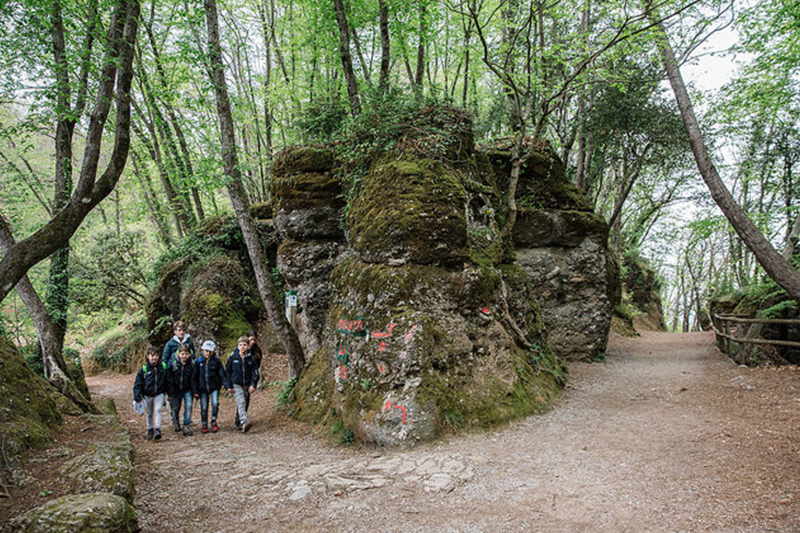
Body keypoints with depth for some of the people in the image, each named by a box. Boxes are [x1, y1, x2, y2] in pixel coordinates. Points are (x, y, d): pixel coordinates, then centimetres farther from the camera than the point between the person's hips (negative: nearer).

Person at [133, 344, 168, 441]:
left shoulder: (163, 367, -7)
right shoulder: (144, 369, -11)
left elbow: (167, 381, 6)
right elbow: (137, 383, -7)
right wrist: (137, 397, -14)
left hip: (159, 394, -1)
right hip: (147, 395, 1)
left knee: (158, 410, -15)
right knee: (149, 413, 14)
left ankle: (157, 430, -17)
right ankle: (150, 430, 31)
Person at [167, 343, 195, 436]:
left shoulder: (191, 364, -10)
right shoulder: (173, 364, -12)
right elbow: (169, 379, -5)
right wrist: (170, 393, -7)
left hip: (187, 390, 0)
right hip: (176, 390, 0)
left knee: (188, 406, -13)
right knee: (175, 407, 11)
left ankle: (186, 426, -2)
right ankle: (175, 422, 40)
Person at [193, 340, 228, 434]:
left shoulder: (216, 361, -1)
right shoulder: (199, 361, 2)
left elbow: (222, 374, -1)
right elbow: (195, 377, 6)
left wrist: (227, 386, -11)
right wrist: (196, 390, 3)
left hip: (214, 387, -1)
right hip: (203, 388, 1)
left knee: (215, 403, -16)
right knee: (204, 407, 6)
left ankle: (214, 421, 5)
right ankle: (204, 425, 21)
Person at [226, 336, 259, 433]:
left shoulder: (251, 359, 0)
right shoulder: (233, 358, -2)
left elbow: (255, 373, 1)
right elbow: (227, 372, 4)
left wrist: (253, 385, -11)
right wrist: (229, 386, 0)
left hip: (247, 385, 3)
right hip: (236, 384, -3)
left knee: (245, 405, 10)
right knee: (241, 402, -20)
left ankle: (238, 423, 28)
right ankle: (244, 423, -32)